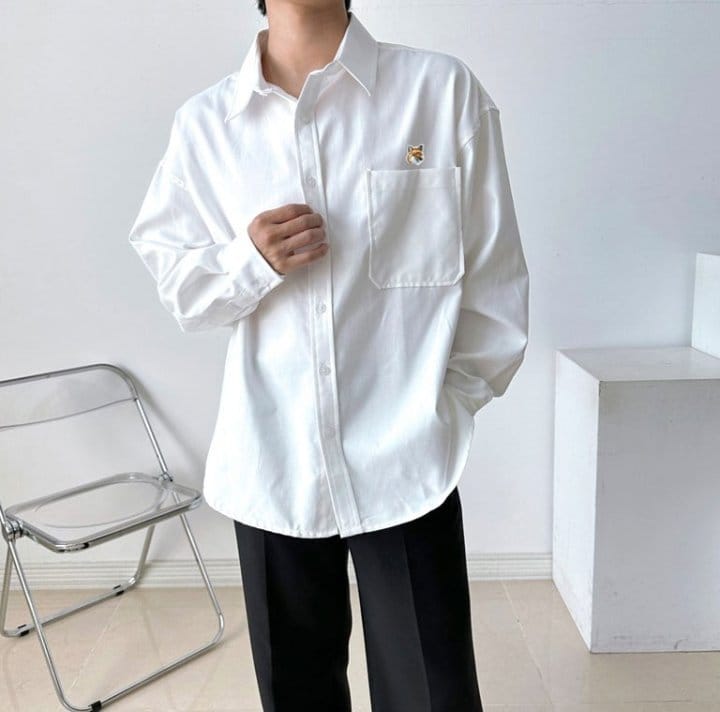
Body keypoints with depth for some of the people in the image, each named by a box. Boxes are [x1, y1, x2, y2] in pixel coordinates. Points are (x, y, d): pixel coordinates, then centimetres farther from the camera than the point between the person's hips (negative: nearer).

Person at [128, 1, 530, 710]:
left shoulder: (445, 89, -2)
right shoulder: (203, 122, 5)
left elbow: (494, 278, 2)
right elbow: (177, 285, 9)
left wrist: (446, 402, 2)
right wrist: (252, 257, -11)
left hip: (405, 461, -2)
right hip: (270, 462, 3)